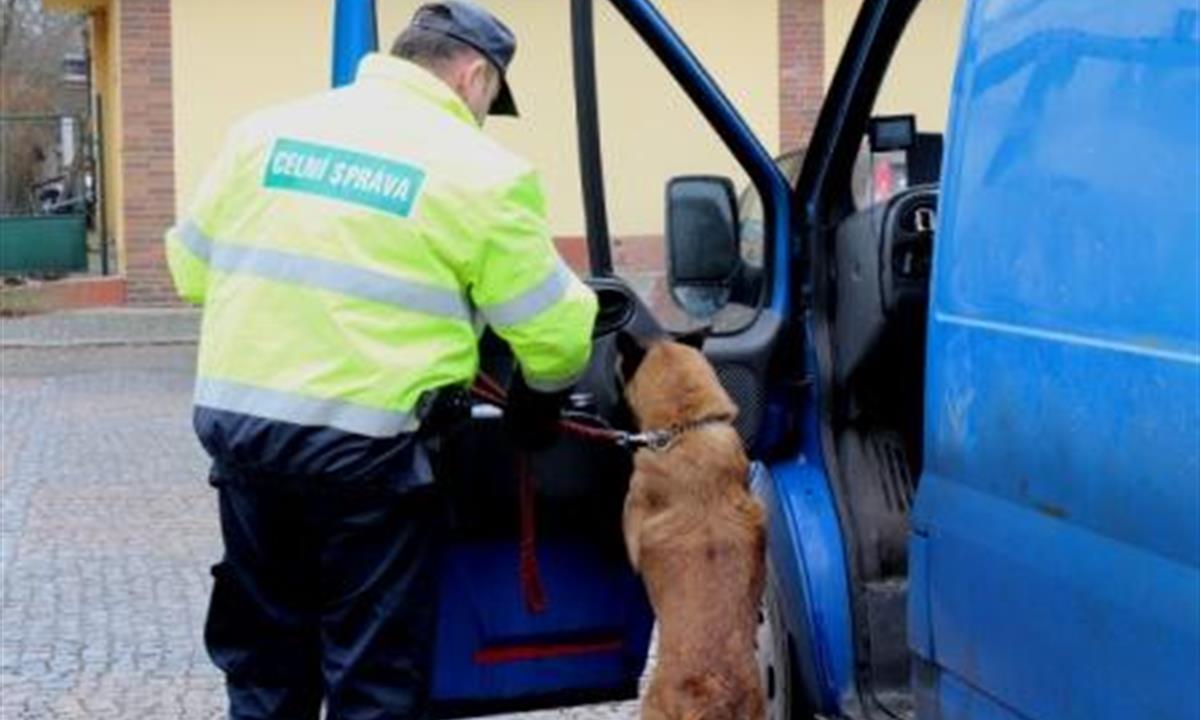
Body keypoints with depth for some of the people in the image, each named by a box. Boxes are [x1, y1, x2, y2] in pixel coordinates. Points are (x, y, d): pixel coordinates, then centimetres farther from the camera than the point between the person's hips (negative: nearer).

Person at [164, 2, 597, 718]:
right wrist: (540, 397, 19)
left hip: (236, 420, 5)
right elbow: (554, 332, -2)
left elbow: (192, 266, 15)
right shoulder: (481, 171, -5)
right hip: (366, 445, -5)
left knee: (264, 658, 20)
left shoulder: (266, 129, 8)